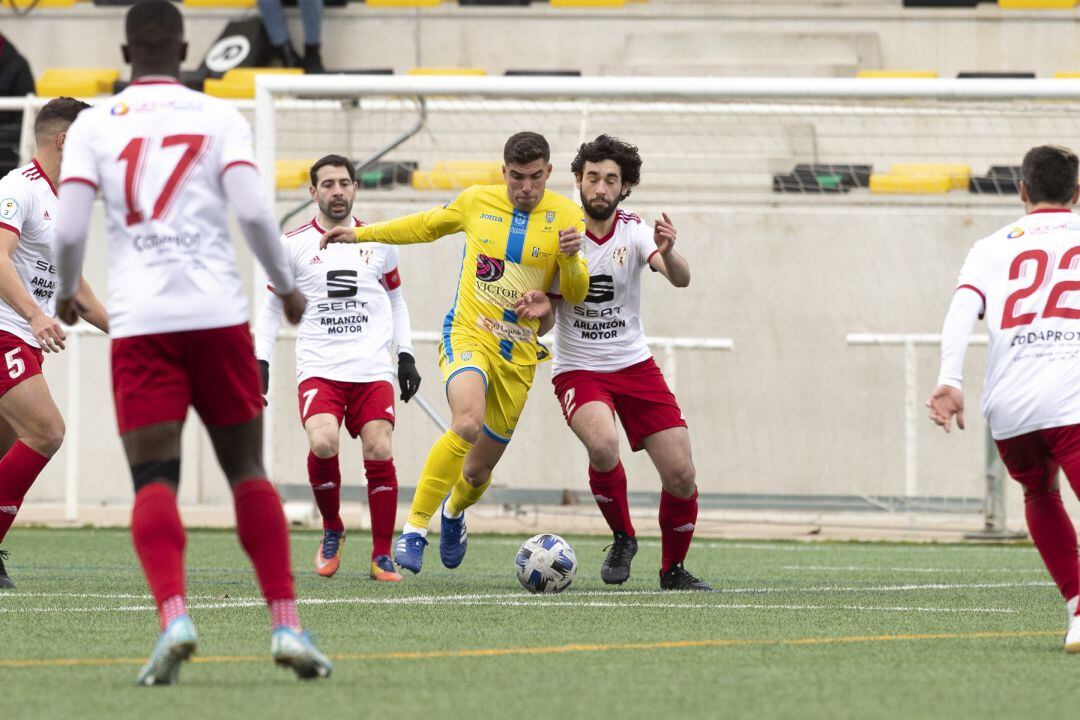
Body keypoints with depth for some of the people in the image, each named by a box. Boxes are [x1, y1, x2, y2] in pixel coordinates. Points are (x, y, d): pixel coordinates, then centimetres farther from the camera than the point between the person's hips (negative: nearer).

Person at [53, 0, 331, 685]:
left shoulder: (94, 125, 7)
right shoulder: (219, 117, 7)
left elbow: (70, 229, -1)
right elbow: (253, 212, -5)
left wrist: (68, 293, 19)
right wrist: (287, 286, 11)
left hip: (138, 320, 0)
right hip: (217, 313, 0)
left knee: (154, 479, -2)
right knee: (247, 469, 11)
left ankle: (173, 615, -25)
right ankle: (287, 623, 2)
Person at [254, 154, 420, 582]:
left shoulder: (379, 242, 11)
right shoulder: (294, 244, 5)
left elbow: (395, 300, 22)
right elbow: (272, 306, 12)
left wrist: (405, 356, 12)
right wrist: (260, 362, 3)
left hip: (373, 370, 2)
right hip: (318, 367, -2)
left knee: (379, 451, -12)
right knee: (322, 443, -24)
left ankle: (382, 556, -1)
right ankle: (332, 531, 3)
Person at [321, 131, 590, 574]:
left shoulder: (566, 216, -2)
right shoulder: (477, 201, 1)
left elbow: (577, 294, -4)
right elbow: (427, 225, 21)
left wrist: (570, 258, -26)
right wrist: (360, 235, 21)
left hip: (519, 355, 2)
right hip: (468, 336, -2)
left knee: (479, 469, 11)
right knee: (468, 424, -32)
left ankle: (454, 511, 49)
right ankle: (415, 529, -25)